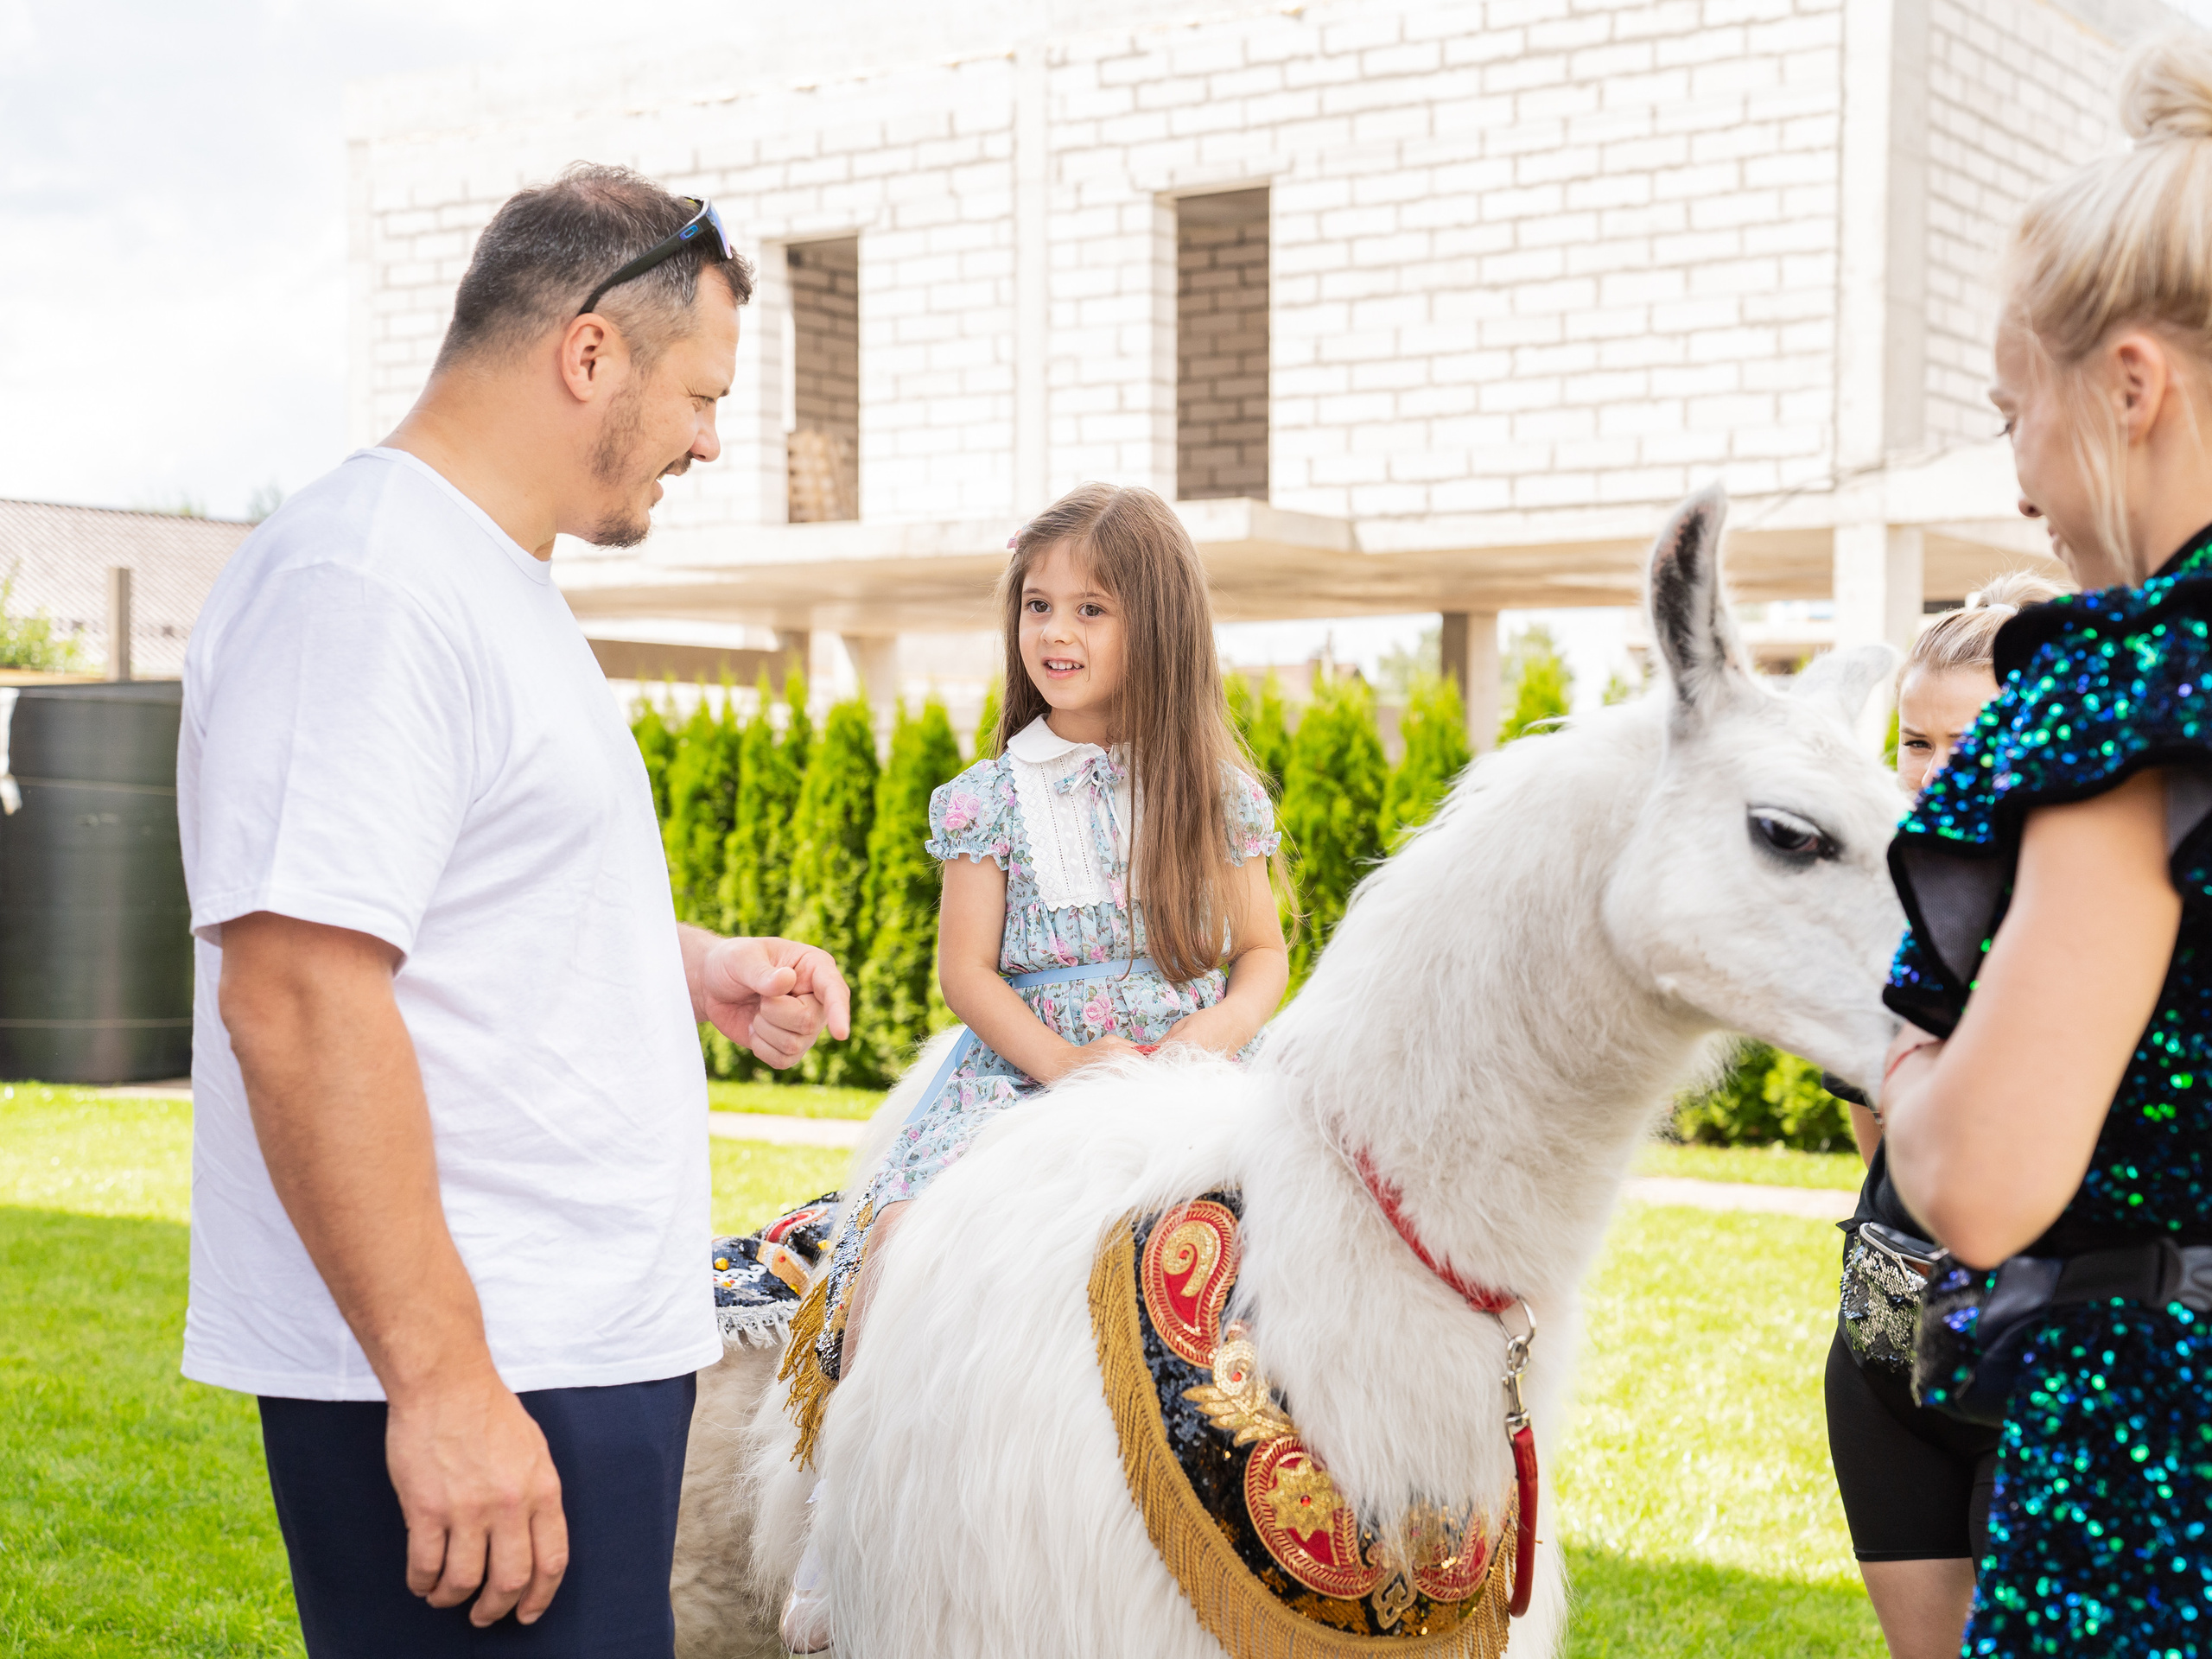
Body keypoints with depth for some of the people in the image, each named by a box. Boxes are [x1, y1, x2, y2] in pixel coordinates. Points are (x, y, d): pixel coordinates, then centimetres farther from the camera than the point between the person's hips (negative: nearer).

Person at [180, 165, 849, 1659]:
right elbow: (297, 994, -25)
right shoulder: (363, 583, -16)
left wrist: (693, 969, 14)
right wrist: (441, 1382, -25)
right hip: (465, 1383, -10)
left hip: (595, 1350, 10)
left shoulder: (492, 580, 17)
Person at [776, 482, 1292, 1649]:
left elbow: (1263, 954, 9)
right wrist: (1067, 1063, -13)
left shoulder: (1216, 790, 6)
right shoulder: (995, 794, 5)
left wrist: (1206, 1041, -11)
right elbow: (964, 970, 2)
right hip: (1023, 1075, 0)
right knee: (898, 1257, -22)